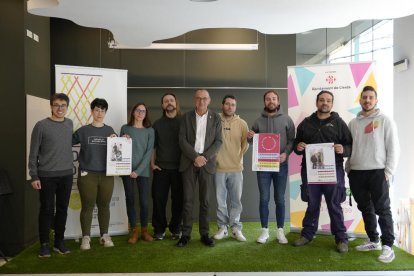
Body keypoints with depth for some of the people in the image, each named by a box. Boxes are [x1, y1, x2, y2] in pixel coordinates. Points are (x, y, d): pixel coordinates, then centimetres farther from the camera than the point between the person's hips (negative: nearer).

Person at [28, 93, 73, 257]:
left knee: (62, 209, 9)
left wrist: (70, 167, 12)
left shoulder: (70, 124, 7)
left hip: (66, 174, 4)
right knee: (47, 210, 2)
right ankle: (44, 244, 15)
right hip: (46, 175, -4)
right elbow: (33, 153, -5)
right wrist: (34, 176, -9)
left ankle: (59, 242, 20)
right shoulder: (41, 125, -6)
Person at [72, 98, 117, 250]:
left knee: (104, 206, 9)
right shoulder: (83, 130, 1)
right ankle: (86, 237, 15)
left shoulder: (110, 130, 8)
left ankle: (105, 236, 21)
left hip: (106, 175, 2)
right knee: (87, 206, 3)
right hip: (87, 174, -2)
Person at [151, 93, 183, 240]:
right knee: (158, 199, 1)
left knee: (178, 199, 4)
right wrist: (152, 163, 2)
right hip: (161, 167, 1)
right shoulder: (157, 124, 9)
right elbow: (152, 146, 10)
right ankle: (159, 229, 14)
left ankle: (176, 229, 18)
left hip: (179, 167, -1)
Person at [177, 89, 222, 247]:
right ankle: (186, 234, 9)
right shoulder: (186, 117, 5)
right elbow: (182, 140, -2)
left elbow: (218, 141, 0)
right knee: (187, 200, 1)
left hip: (207, 163, 0)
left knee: (205, 200, 4)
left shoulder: (216, 118, 6)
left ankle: (204, 234, 13)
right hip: (188, 162, 0)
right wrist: (195, 157, -13)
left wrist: (204, 157, -12)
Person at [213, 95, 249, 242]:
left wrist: (239, 156, 6)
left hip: (236, 168, 1)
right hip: (219, 168, -1)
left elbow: (246, 143, 9)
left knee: (236, 200, 7)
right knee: (220, 200, 8)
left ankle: (235, 228, 19)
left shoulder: (241, 123, 2)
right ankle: (222, 227, 21)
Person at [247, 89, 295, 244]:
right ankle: (265, 231, 13)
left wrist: (286, 153, -17)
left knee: (280, 199, 6)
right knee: (264, 199, 3)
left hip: (281, 165, -1)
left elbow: (292, 140, 1)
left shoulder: (286, 120, 4)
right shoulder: (258, 121, 7)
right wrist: (249, 137, -9)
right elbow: (253, 142, 14)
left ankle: (280, 231, 16)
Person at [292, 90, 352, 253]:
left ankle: (341, 238, 16)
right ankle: (307, 234, 25)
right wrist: (298, 147, -7)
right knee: (312, 204, 12)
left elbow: (351, 146, 2)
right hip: (310, 170, 2)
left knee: (334, 205, 4)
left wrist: (343, 150, -20)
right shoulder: (306, 123, 11)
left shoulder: (339, 123, 4)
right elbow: (296, 145, 17)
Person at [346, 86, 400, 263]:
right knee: (366, 209, 13)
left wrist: (388, 172, -11)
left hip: (378, 172, -4)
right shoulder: (353, 123, 10)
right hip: (356, 173, 5)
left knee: (382, 210, -1)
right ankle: (373, 241, 26)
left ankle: (388, 246, 7)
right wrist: (348, 169, 6)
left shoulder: (385, 121, -2)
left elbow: (393, 149, -5)